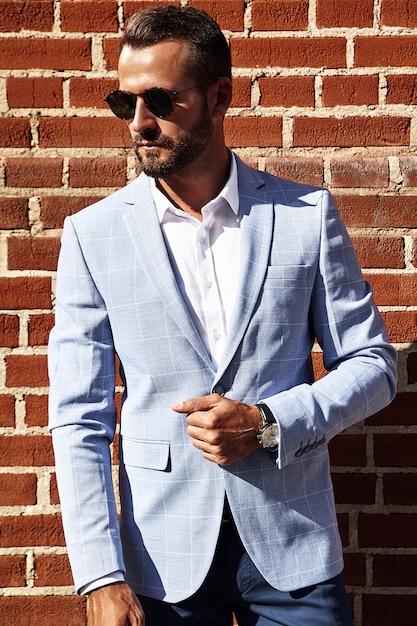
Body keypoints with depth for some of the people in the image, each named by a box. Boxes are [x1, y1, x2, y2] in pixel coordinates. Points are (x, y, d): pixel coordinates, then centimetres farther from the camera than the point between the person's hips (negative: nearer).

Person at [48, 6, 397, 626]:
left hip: (292, 544, 0)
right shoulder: (92, 235, -3)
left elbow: (373, 364, 3)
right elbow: (79, 417, -4)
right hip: (163, 556, 0)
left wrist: (268, 424, -13)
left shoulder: (308, 214, -2)